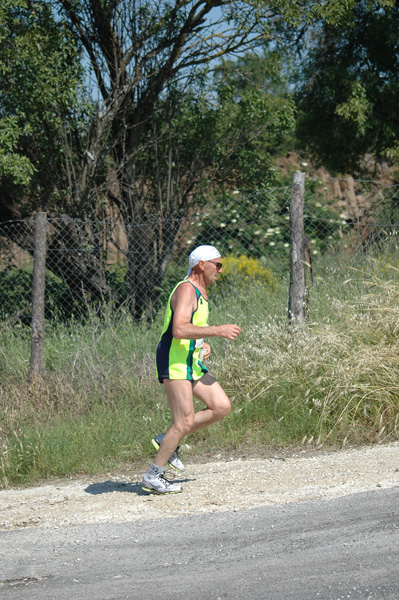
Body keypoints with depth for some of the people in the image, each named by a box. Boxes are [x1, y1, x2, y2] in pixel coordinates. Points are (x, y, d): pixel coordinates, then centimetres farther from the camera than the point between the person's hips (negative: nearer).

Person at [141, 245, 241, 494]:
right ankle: (153, 477, -2)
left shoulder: (200, 292, 18)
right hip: (174, 363, -10)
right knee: (184, 422, -12)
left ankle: (167, 441, 12)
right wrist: (217, 331, -23)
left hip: (192, 362, 10)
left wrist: (203, 344, 12)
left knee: (222, 406, 4)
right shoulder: (186, 289, -14)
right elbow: (179, 330, -27)